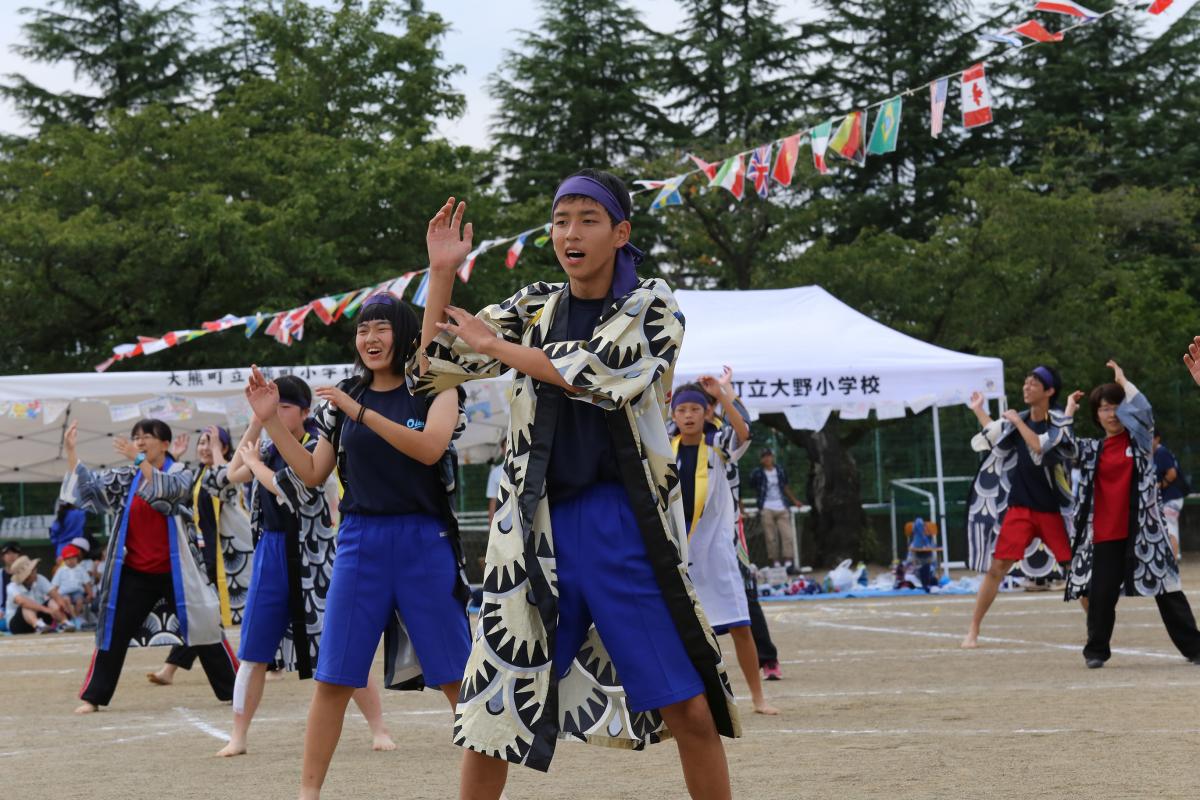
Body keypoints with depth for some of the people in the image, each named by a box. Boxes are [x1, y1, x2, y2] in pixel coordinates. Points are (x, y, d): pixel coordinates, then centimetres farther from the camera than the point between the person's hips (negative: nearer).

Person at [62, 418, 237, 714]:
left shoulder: (181, 473, -2)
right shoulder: (126, 478, 8)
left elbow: (168, 490, -23)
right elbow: (90, 487, 2)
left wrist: (140, 459, -33)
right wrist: (71, 452, -9)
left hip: (174, 571, -3)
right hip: (134, 572, 3)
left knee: (203, 627, -2)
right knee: (113, 633, 5)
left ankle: (236, 691, 7)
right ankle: (93, 697, 13)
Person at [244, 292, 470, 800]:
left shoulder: (435, 390, 2)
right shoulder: (341, 399, 11)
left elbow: (430, 448, -17)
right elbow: (313, 474, 13)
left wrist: (360, 413, -22)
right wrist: (271, 421, 3)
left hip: (424, 540, -2)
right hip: (360, 542, 3)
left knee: (455, 675, -2)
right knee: (333, 677, 0)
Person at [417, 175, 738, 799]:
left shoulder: (652, 306, 2)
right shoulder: (533, 308, 11)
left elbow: (605, 373, -16)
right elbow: (436, 370, 7)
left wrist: (494, 346, -9)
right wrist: (442, 273, -5)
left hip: (627, 525, -2)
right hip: (538, 528, 3)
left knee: (690, 710, -5)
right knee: (493, 710, 3)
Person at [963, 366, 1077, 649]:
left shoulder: (1060, 422, -8)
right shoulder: (1019, 419, 7)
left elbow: (1040, 447, -26)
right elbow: (995, 435, 29)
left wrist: (1017, 421, -16)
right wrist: (978, 410, 28)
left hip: (1053, 509, -3)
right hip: (1019, 507, 3)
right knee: (997, 566, -4)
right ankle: (973, 630, 2)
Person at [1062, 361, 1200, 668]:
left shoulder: (1140, 439, 5)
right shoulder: (1093, 450, 12)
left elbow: (1143, 410, -12)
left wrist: (1123, 380, -2)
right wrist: (1069, 411, 10)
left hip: (1142, 530, -2)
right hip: (1106, 534, 2)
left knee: (1166, 590, -1)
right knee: (1101, 595, -1)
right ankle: (1096, 651, 14)